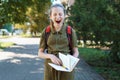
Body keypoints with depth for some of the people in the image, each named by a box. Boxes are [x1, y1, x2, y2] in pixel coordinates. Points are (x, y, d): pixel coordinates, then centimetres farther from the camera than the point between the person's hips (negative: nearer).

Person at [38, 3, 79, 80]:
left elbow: (76, 52, 3)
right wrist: (51, 56, -18)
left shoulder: (71, 31, -2)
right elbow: (40, 53, 2)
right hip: (51, 68, 1)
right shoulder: (46, 32, 0)